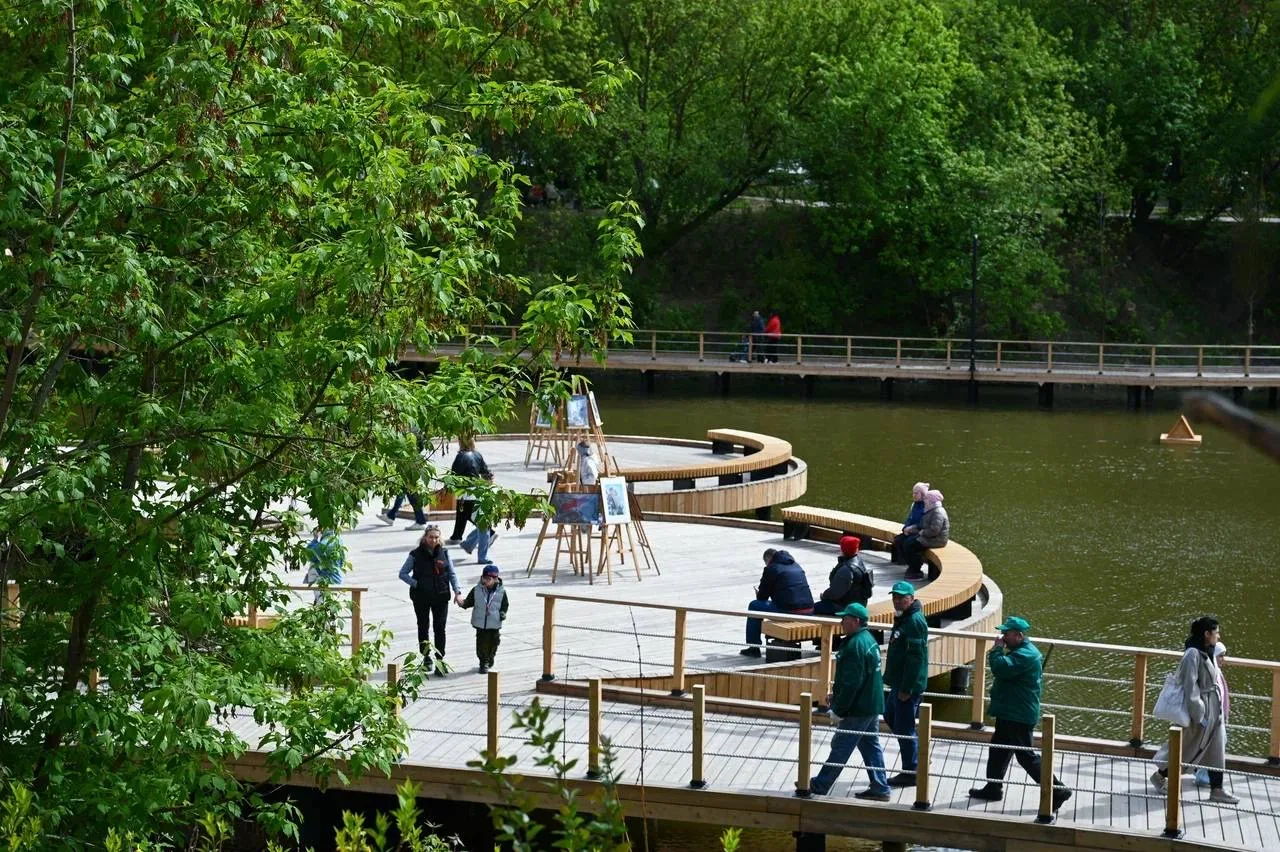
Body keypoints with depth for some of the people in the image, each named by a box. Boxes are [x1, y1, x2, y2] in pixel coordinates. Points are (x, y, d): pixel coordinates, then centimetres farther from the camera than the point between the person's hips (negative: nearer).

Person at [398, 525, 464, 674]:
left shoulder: (443, 553, 3)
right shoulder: (416, 554, -4)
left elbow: (452, 574, 5)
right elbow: (403, 573, 1)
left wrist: (457, 592, -6)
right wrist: (416, 584, -12)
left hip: (440, 596, 1)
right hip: (421, 597, -1)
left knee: (439, 628, -4)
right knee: (423, 627, 11)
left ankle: (440, 660, -2)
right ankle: (426, 657, 25)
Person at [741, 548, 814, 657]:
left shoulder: (771, 569, 0)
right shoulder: (796, 566, 21)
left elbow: (762, 596, 5)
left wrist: (758, 594, 30)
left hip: (789, 612, -7)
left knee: (754, 606, 13)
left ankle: (753, 648, 14)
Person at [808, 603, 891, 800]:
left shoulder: (855, 646, -22)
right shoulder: (868, 640, 11)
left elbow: (851, 683, -24)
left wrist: (838, 708, -17)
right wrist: (836, 695, 18)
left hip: (858, 709, -10)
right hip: (872, 706, 10)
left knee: (840, 747, 1)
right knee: (871, 746, 13)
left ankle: (820, 785, 10)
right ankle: (879, 788, 14)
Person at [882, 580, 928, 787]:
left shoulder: (915, 622, -19)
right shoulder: (902, 619, 13)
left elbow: (915, 658, -23)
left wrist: (906, 688, -24)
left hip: (908, 685, -11)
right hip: (898, 683, 11)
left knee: (904, 726, -4)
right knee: (890, 716, 21)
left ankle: (910, 773, 5)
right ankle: (920, 758, 29)